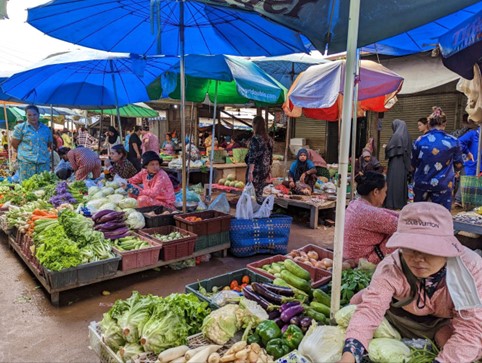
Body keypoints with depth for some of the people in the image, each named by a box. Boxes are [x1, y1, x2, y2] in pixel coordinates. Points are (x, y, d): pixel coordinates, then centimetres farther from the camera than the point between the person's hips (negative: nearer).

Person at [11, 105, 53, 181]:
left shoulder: (46, 129, 12)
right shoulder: (20, 127, 2)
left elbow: (50, 144, 22)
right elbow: (14, 144, 5)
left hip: (44, 163, 3)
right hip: (26, 163, -3)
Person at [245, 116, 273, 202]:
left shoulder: (255, 139, -13)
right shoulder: (269, 139, 8)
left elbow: (252, 157, -17)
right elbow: (270, 157, 12)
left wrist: (250, 172, -16)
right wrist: (268, 171, 19)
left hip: (255, 170, -7)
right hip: (265, 171, 7)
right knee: (259, 194, 13)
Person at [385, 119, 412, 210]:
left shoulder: (396, 135, -13)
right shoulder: (407, 136, 10)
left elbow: (389, 148, -13)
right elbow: (409, 150, 14)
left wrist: (385, 147, 8)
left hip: (395, 163, -7)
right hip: (404, 164, 8)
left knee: (394, 182, -4)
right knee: (402, 182, 12)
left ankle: (392, 204, -2)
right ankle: (402, 202, 18)